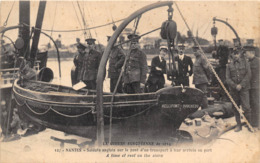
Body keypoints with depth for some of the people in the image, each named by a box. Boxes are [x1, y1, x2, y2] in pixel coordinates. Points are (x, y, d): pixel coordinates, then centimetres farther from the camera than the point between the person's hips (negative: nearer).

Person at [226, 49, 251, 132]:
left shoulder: (245, 62, 4)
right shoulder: (229, 65, 8)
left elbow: (248, 75, -3)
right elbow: (228, 78, 2)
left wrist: (241, 85, -12)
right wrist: (235, 86, -12)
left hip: (244, 88, -2)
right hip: (233, 89, 2)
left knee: (246, 107, -10)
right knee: (235, 108, 7)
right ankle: (238, 125, 17)